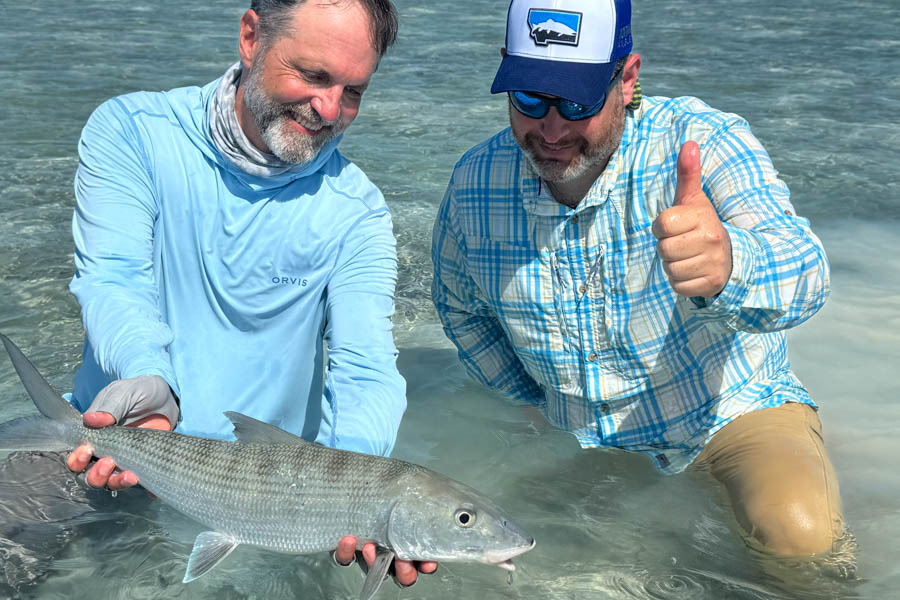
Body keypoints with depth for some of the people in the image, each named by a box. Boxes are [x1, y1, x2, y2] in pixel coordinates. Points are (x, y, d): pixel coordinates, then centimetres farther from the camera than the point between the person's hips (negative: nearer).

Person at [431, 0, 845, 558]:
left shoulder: (703, 140, -22)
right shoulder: (475, 183, -10)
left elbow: (802, 272, -39)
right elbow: (461, 307, 10)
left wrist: (729, 264, -63)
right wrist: (537, 407, 3)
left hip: (731, 411, -4)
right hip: (580, 442, 5)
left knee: (798, 530, -29)